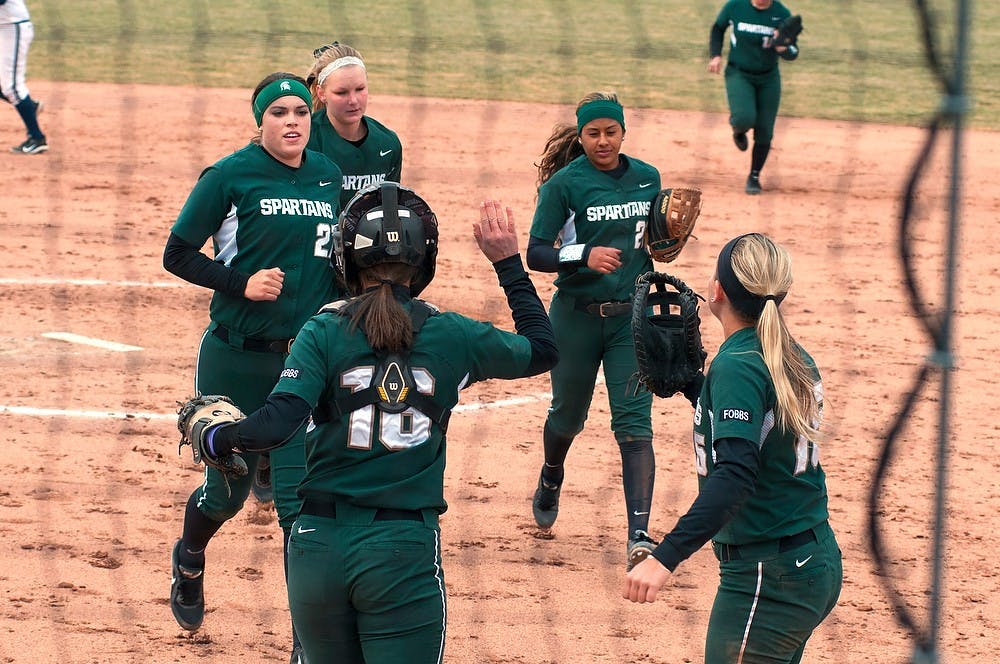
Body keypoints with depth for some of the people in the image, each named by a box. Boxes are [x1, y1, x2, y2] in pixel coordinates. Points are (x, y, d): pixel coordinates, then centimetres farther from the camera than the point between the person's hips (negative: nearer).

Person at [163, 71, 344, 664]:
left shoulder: (328, 177, 6)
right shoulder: (230, 176, -8)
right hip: (238, 358, -3)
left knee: (301, 500, -2)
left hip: (308, 358, 3)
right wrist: (241, 282, -18)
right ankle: (190, 558, 45)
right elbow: (178, 254, -5)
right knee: (228, 490, 11)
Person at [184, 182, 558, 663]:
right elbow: (542, 348, 18)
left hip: (319, 546, 1)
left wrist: (215, 437, 2)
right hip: (405, 551, -1)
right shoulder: (450, 336, 1)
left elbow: (275, 424, -16)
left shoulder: (325, 331, -3)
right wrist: (508, 263, 25)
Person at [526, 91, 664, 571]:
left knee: (634, 420, -11)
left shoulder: (647, 179, 4)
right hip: (577, 315, -1)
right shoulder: (565, 183, -8)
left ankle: (639, 535, -18)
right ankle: (551, 477, 52)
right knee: (568, 413, 16)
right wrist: (583, 255, -29)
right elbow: (536, 253, -12)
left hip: (632, 315, 1)